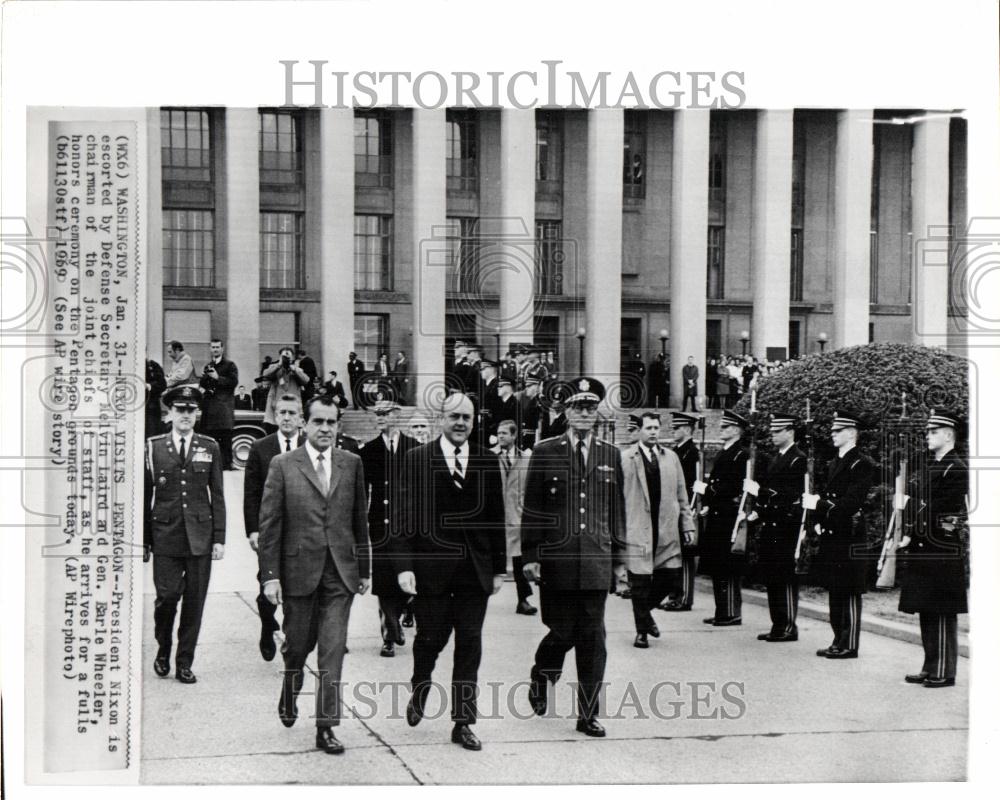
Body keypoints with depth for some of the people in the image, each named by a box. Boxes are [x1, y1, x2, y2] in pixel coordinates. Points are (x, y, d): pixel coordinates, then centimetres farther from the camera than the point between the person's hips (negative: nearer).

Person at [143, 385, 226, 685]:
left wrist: (219, 537, 1)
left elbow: (217, 496, 8)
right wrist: (143, 539, 2)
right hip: (166, 536, -1)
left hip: (200, 537, 1)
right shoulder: (153, 447, 4)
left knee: (194, 602, 3)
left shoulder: (209, 448, 8)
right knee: (167, 595, -6)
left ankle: (184, 663, 14)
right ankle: (163, 650, 20)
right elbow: (144, 496, 5)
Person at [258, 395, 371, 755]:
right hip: (299, 570, -1)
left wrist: (364, 569, 11)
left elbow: (360, 519, 11)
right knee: (298, 643, 11)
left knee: (333, 650, -2)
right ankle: (289, 694, 42)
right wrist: (270, 574, -7)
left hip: (340, 572, 1)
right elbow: (269, 523, -3)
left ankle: (326, 726, 5)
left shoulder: (351, 463, 7)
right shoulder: (282, 465, -2)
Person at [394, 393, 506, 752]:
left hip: (475, 570, 2)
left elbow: (496, 518, 9)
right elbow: (406, 515, -3)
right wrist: (404, 566, -10)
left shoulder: (488, 462, 7)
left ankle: (463, 723, 12)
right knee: (431, 638, 6)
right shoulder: (418, 458, -1)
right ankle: (419, 691, 37)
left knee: (470, 645, 4)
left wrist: (499, 568, 8)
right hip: (432, 566, -2)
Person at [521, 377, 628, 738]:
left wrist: (619, 559, 9)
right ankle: (541, 676, 33)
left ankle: (588, 715, 11)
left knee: (593, 639, 2)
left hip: (596, 560, 2)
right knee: (563, 632, 1)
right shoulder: (545, 452, 2)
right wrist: (530, 555, -4)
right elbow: (531, 508, 2)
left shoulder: (610, 455, 9)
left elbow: (617, 511, 12)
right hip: (556, 559, -2)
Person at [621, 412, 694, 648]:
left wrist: (687, 523, 11)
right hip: (637, 529, -4)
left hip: (667, 529, 4)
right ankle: (641, 631, 11)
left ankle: (646, 610, 28)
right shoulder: (625, 459, -1)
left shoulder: (671, 458, 13)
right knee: (640, 580, -3)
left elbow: (681, 493, 15)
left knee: (670, 575, 1)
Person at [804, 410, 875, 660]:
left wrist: (820, 505, -20)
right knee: (835, 590, 12)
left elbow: (852, 503, -19)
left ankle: (849, 645, 0)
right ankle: (839, 641, 19)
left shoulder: (862, 464, -10)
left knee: (849, 592, -4)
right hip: (832, 535, 9)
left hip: (850, 537, -9)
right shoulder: (834, 464, 18)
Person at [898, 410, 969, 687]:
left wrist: (913, 537, -17)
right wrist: (913, 538, 8)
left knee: (943, 615, -3)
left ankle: (944, 672, 2)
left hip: (944, 553, -9)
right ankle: (930, 668, 20)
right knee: (927, 613, 12)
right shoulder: (932, 467, 16)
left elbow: (944, 513, -16)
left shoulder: (956, 468, -11)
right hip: (925, 551, 9)